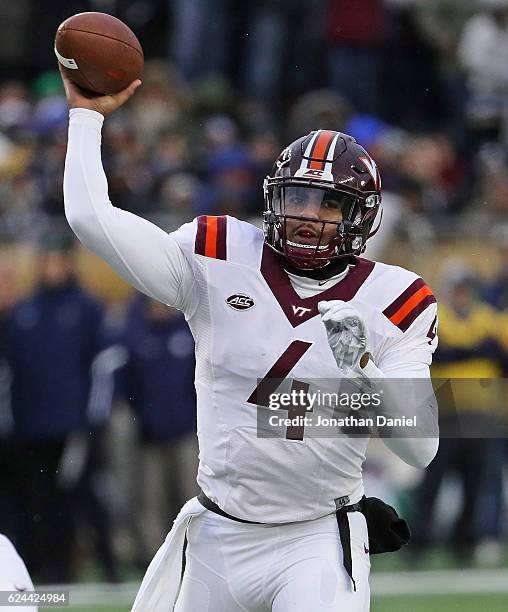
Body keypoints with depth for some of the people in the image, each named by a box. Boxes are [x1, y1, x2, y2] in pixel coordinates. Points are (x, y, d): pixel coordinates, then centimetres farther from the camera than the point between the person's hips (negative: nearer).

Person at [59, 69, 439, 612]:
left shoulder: (393, 301, -5)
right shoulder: (220, 261, -2)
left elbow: (422, 449, -12)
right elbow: (91, 218, -8)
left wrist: (364, 371, -27)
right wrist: (87, 114, 0)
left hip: (318, 543, -3)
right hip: (217, 539, 3)